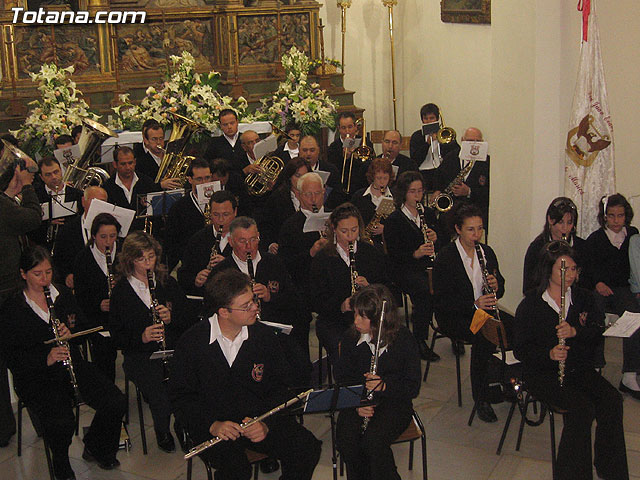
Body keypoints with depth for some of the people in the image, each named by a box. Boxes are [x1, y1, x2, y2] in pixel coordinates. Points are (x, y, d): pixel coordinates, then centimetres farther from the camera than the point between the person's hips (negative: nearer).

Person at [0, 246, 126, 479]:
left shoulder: (63, 294, 8)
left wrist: (71, 332, -10)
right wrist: (46, 359, -26)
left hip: (71, 364, 5)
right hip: (36, 377, -4)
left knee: (116, 403, -15)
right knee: (62, 423, -30)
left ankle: (95, 449, 15)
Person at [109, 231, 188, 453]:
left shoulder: (167, 283, 11)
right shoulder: (120, 291, 2)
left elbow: (188, 316, 12)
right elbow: (117, 335, 0)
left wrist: (171, 317, -10)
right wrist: (141, 337, -18)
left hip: (173, 349, 2)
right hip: (140, 356, -2)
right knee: (160, 393, -29)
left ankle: (184, 428, 3)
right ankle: (163, 433, 4)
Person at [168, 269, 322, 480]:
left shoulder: (264, 336, 1)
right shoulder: (191, 342, -7)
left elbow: (281, 387, 5)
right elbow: (181, 396, -2)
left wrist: (266, 423, -13)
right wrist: (212, 425, -18)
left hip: (260, 417, 3)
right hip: (213, 423, -3)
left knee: (308, 448, -19)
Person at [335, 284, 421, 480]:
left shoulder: (404, 339, -8)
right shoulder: (350, 337, 1)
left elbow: (413, 388, -7)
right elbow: (342, 379, 6)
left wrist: (385, 386, -26)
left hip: (394, 403, -3)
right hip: (357, 402, 3)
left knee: (374, 439, -31)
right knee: (346, 438, -27)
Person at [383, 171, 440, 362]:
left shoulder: (429, 214, 16)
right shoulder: (394, 220, -1)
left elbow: (441, 247, 17)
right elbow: (393, 255, -7)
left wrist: (435, 240, -6)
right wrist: (415, 254, -23)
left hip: (428, 266, 4)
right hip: (404, 269, -4)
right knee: (425, 290, -33)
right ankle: (420, 341, -21)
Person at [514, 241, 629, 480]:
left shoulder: (584, 298, 10)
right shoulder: (530, 305, -4)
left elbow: (599, 330, -4)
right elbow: (520, 350, -5)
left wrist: (576, 331, -24)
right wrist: (549, 354, -23)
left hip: (580, 369, 4)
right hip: (543, 374, -4)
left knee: (612, 401, -22)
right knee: (582, 407, -28)